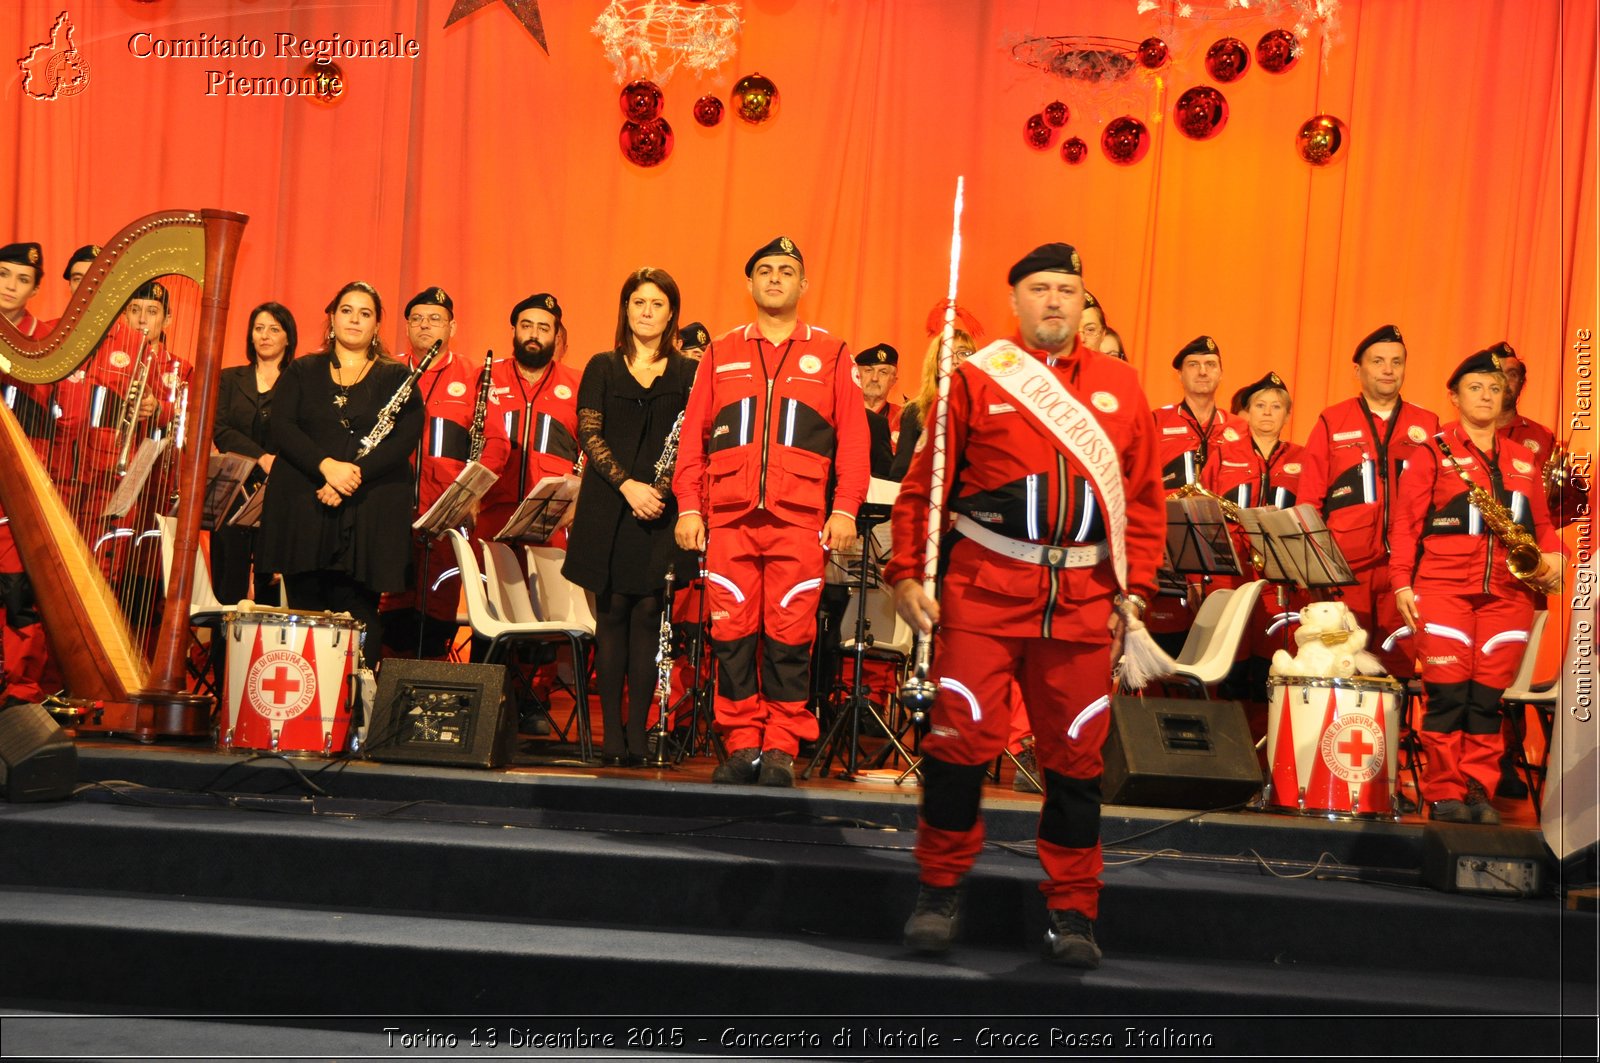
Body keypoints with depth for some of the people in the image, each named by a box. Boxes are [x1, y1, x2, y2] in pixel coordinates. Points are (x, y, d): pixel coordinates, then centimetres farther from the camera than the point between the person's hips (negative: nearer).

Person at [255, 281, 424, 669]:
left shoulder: (397, 377, 12)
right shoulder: (301, 372, 16)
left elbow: (407, 437, -2)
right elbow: (282, 427, 2)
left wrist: (355, 474, -15)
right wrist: (327, 466, -15)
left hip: (371, 514, -1)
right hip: (304, 507, 2)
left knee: (358, 614, -8)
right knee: (305, 609, -1)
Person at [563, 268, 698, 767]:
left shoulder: (688, 372, 8)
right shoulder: (602, 367, 10)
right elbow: (588, 433, 1)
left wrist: (661, 487, -13)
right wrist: (626, 484, -12)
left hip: (660, 512, -1)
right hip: (609, 510, 1)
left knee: (648, 613, -4)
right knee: (612, 613, 1)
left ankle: (637, 733, 1)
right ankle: (611, 734, 6)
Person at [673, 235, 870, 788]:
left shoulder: (830, 355, 12)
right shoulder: (720, 354, 16)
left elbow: (853, 438, 7)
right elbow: (692, 436, 12)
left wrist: (845, 509, -3)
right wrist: (688, 506, 3)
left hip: (800, 520, -1)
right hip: (728, 517, 2)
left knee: (789, 637, -2)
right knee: (732, 634, 0)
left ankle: (781, 750, 6)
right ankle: (741, 746, 9)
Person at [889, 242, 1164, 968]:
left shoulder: (1120, 386, 11)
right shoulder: (977, 377, 5)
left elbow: (1145, 494, 11)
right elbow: (923, 483, 3)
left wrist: (1133, 587, 3)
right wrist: (907, 574, -4)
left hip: (1084, 600, 2)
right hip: (984, 587, -2)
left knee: (1075, 753, 6)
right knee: (962, 737, -5)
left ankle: (1072, 912, 19)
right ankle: (940, 889, 14)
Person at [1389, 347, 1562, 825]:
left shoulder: (1523, 459, 18)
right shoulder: (1431, 452, 4)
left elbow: (1541, 520, 21)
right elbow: (1404, 521, 0)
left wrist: (1552, 554, 0)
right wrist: (1401, 583, -8)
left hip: (1508, 590, 4)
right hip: (1443, 587, -3)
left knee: (1488, 696, 3)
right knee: (1447, 692, -6)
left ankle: (1478, 791, 11)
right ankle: (1443, 794, 1)